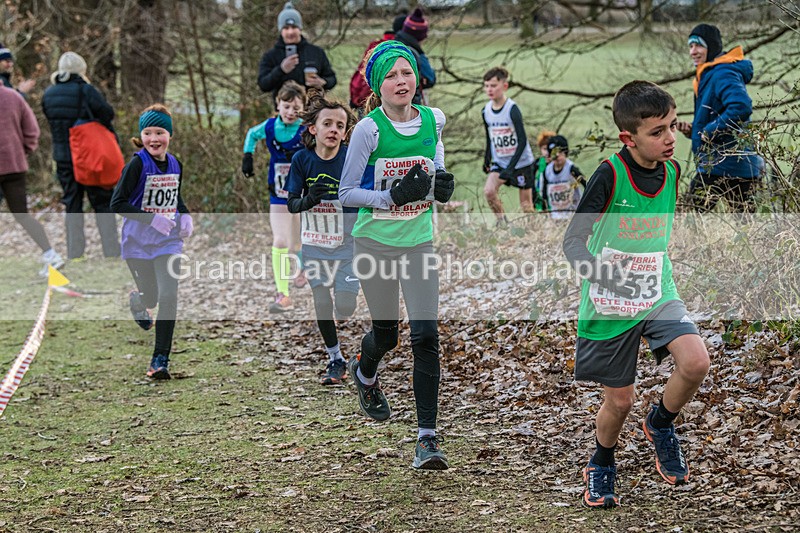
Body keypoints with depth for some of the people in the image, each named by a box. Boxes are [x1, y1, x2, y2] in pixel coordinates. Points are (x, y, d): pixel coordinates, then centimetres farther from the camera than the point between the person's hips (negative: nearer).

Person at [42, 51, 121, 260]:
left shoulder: (48, 94, 5)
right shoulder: (85, 90, -13)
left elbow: (52, 121, 9)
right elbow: (107, 113, -16)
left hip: (63, 157, 4)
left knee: (72, 204, 12)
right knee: (103, 203, 6)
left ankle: (74, 253, 10)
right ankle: (112, 252, 4)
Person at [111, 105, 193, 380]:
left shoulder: (175, 165, 3)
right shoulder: (137, 164, -13)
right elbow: (117, 203, -15)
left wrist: (185, 215, 2)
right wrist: (152, 218, -22)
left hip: (168, 242, 3)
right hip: (138, 243, -3)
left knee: (168, 297, -13)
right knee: (151, 297, 11)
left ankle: (160, 360, -5)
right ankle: (137, 299, 53)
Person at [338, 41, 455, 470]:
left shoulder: (433, 121, 0)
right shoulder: (369, 130, -12)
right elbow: (347, 194, -9)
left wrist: (442, 185, -7)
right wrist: (394, 196, -22)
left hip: (419, 242, 2)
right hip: (376, 241, -2)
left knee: (426, 336, -10)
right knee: (386, 333, 13)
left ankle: (427, 437, -6)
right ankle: (365, 372, 51)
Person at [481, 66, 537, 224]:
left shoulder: (512, 109, -20)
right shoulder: (486, 111, -2)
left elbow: (523, 141, -21)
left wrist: (510, 168, -26)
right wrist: (487, 159, 15)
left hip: (521, 162, -5)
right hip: (499, 162, 5)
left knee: (526, 204, 2)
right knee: (488, 191, -18)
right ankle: (502, 223, -2)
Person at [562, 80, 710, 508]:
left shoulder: (671, 171, -2)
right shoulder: (609, 175, -19)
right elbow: (573, 241, -18)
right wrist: (603, 277, -33)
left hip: (658, 296, 4)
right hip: (609, 305, -4)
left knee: (695, 361, -21)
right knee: (619, 400, 6)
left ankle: (660, 424, 10)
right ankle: (601, 466, 37)